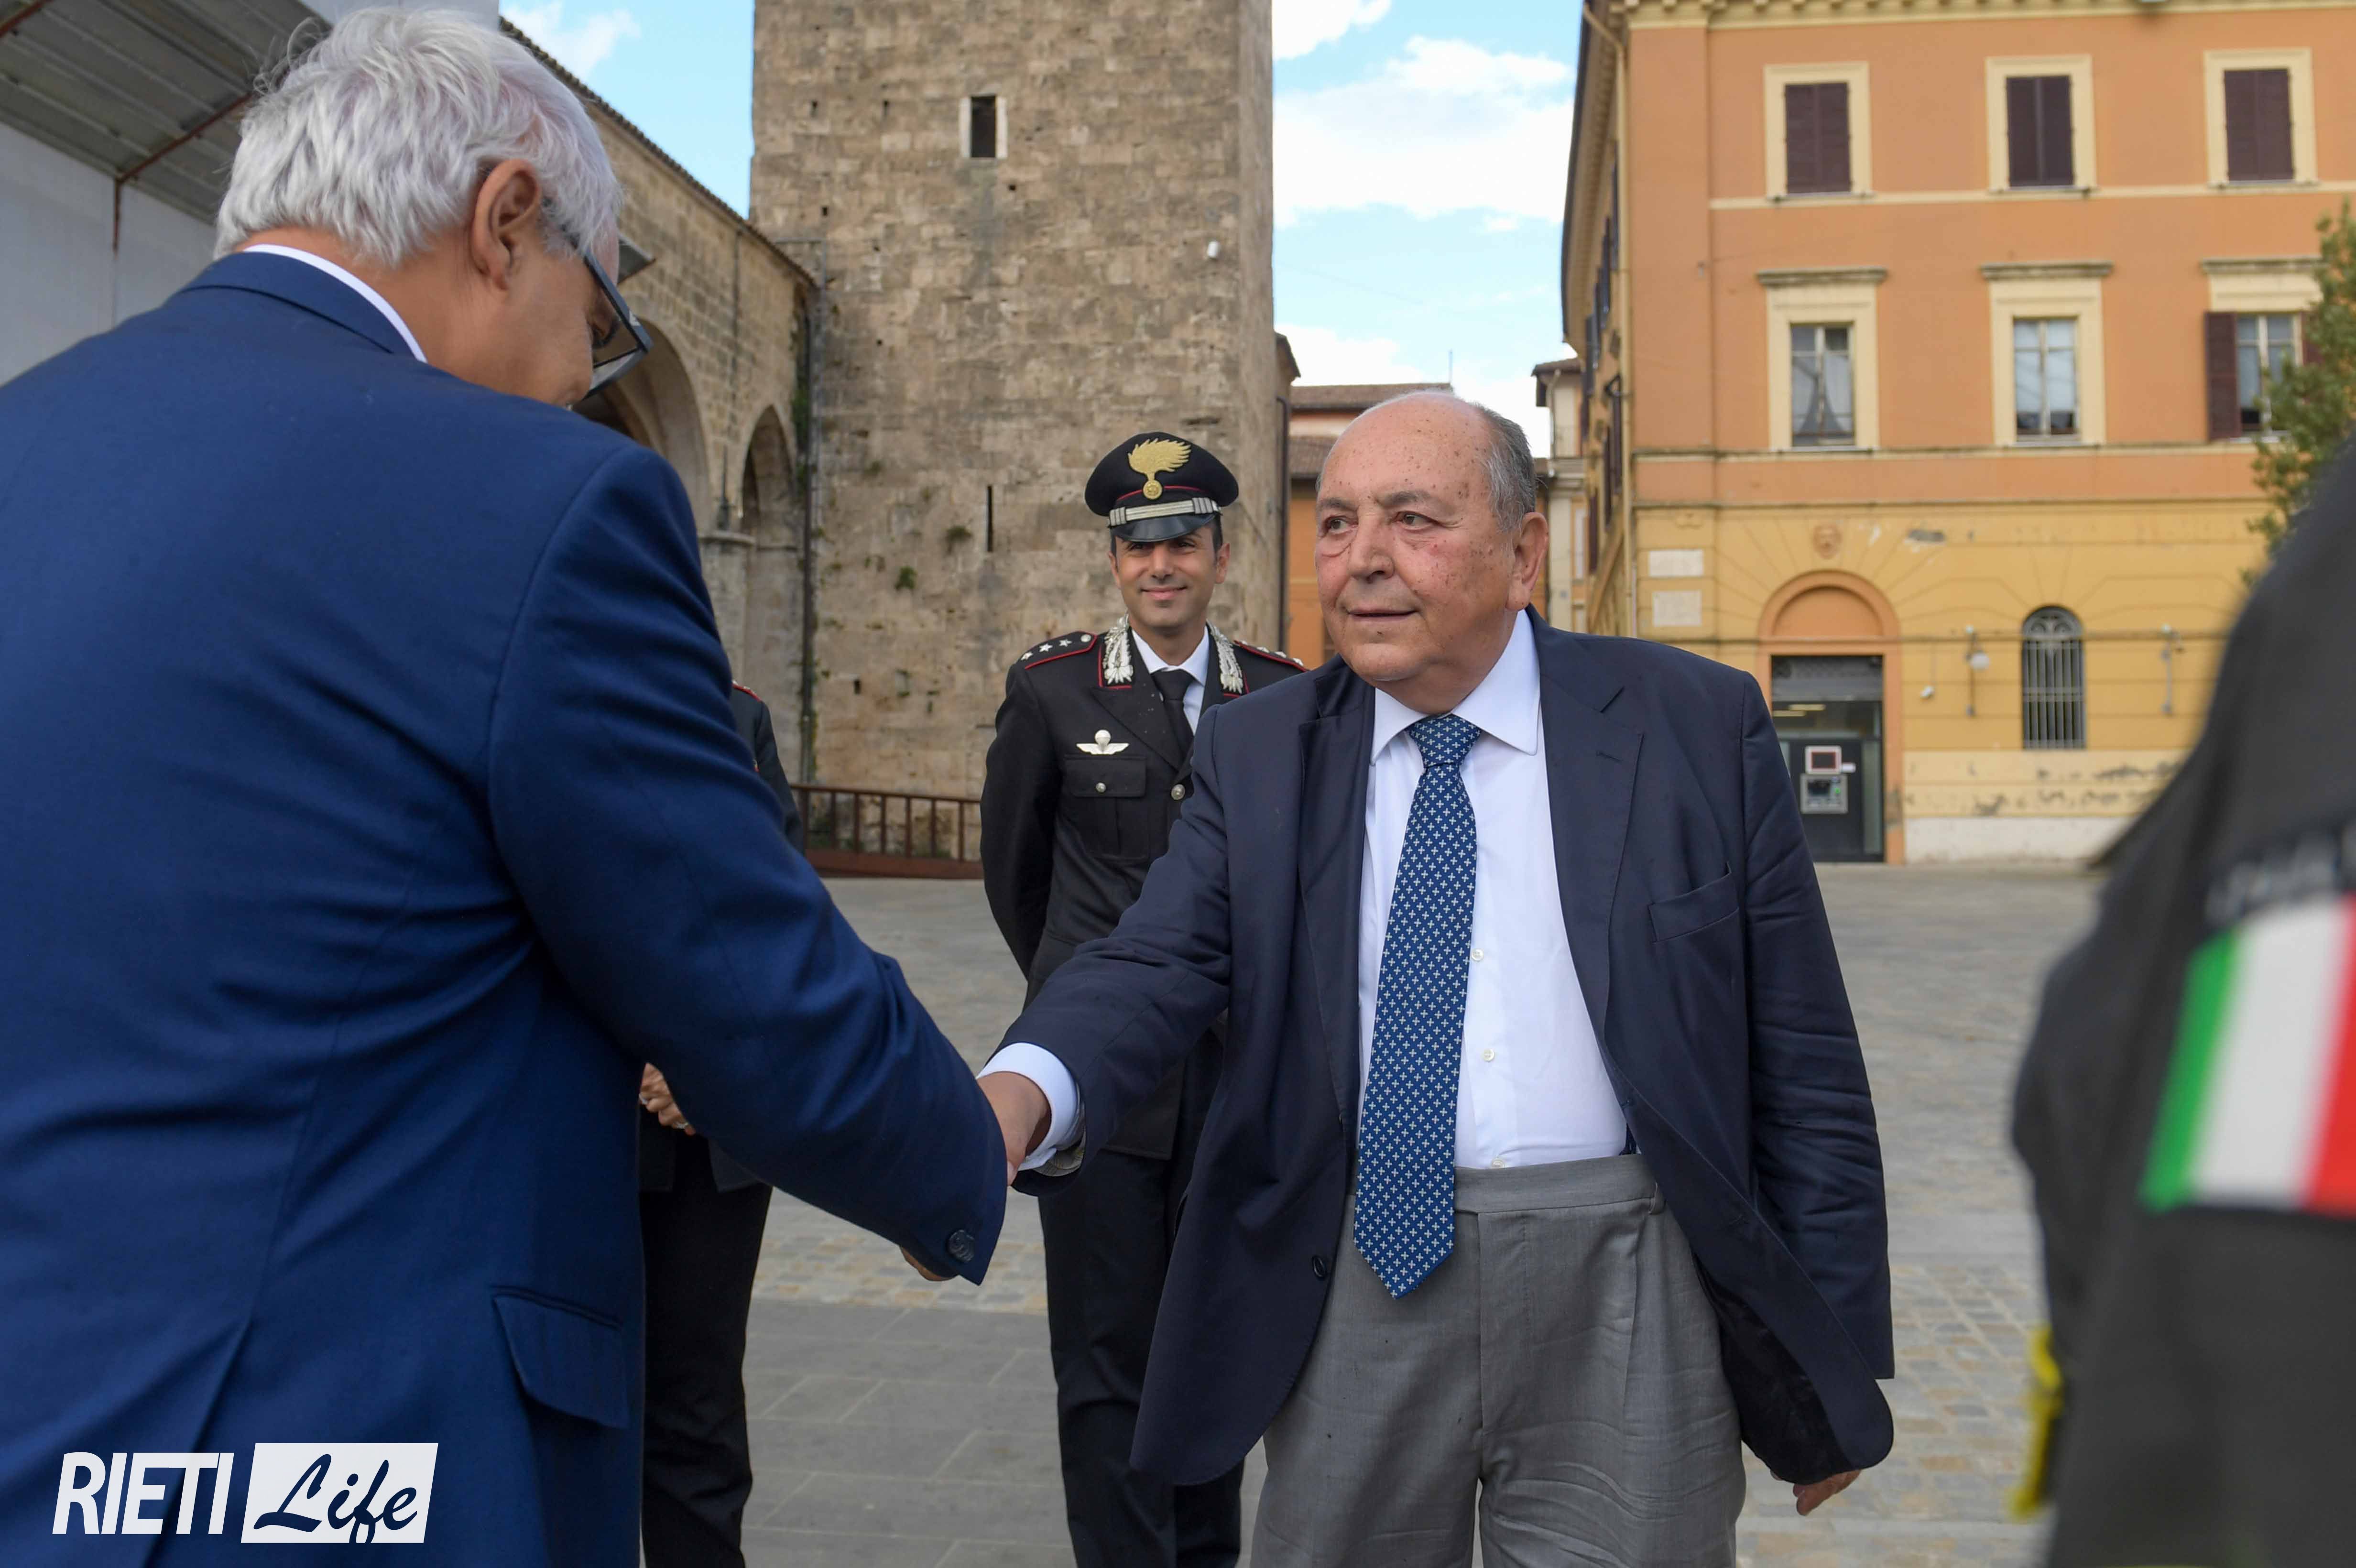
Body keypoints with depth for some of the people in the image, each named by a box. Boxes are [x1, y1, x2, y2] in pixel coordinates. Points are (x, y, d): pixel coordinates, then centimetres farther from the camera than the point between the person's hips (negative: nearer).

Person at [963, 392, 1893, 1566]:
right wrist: (1021, 1095, -32)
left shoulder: (1697, 727, -3)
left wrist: (1837, 1353, 2)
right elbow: (1160, 963, -10)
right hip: (1356, 1296, 2)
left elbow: (1799, 1061, 0)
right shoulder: (1258, 753, 3)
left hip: (1616, 1303, -1)